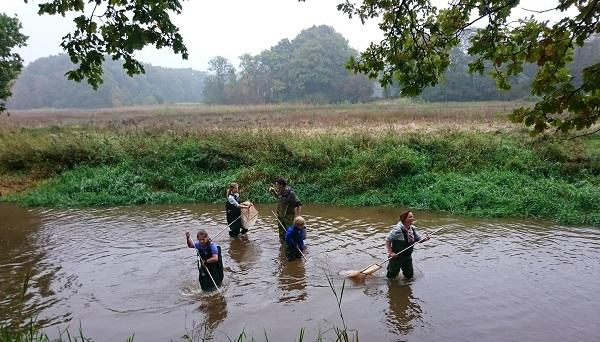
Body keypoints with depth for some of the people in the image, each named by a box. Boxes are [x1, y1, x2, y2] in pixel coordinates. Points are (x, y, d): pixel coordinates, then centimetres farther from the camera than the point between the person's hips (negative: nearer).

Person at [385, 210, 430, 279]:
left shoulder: (413, 229, -1)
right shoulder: (398, 229, -23)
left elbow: (418, 240, 7)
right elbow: (387, 240, -19)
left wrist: (425, 239, -14)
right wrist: (390, 252, -22)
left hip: (408, 256, 6)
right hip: (397, 256, -6)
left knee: (409, 275, 14)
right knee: (391, 276, 8)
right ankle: (390, 267, 39)